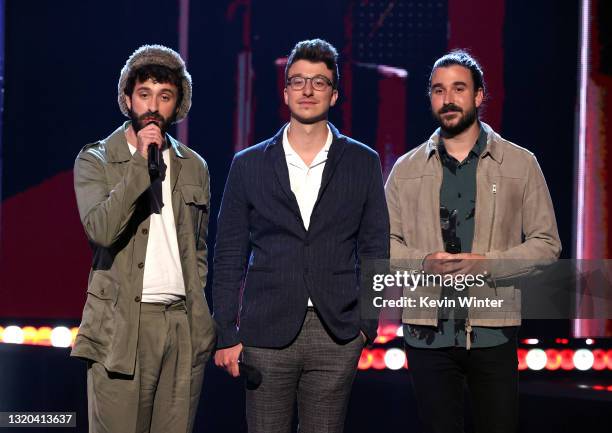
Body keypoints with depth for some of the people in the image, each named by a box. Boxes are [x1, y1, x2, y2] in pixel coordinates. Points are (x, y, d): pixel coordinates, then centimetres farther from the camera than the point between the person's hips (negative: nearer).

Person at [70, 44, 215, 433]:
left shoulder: (194, 167, 15)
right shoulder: (95, 161, 2)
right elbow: (101, 229, -16)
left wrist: (198, 311, 14)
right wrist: (141, 162, -15)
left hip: (184, 326, 4)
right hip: (122, 326, -4)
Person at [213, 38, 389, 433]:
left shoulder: (363, 163, 8)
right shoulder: (249, 165, 7)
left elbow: (375, 249, 10)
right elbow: (229, 256, 7)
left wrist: (366, 323, 2)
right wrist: (226, 334, 2)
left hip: (336, 337, 0)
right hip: (266, 336, 0)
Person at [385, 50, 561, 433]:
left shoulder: (520, 164, 4)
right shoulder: (407, 169, 10)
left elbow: (546, 243, 2)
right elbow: (384, 242, 9)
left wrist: (488, 263, -14)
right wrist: (424, 262, -12)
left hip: (493, 329, -1)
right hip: (427, 328, 2)